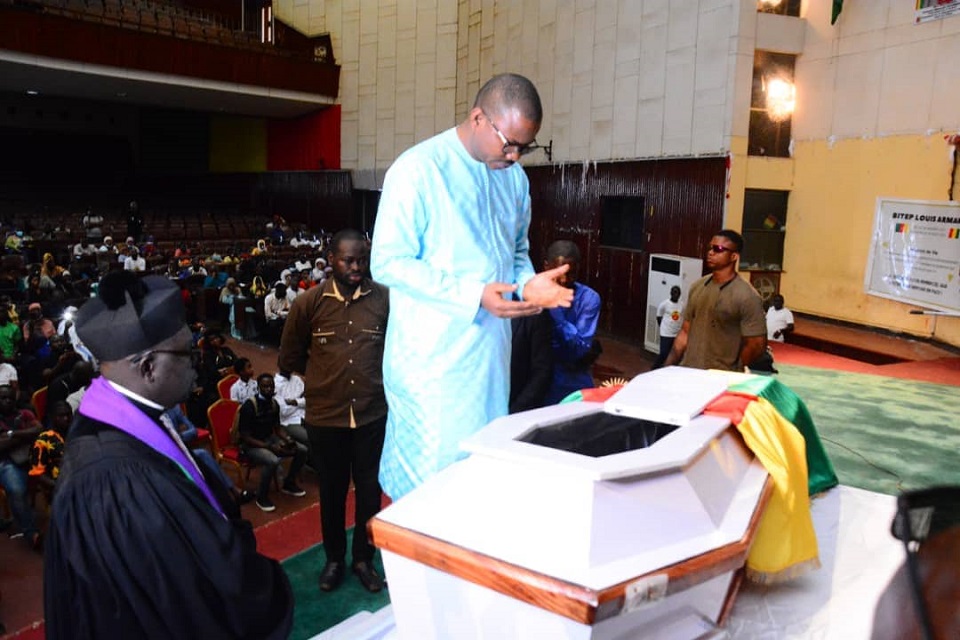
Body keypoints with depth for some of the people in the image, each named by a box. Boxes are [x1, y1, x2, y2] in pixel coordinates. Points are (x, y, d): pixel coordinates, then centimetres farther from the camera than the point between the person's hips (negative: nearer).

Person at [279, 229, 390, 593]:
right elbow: (289, 358, 6)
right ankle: (334, 558, 38)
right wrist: (324, 375, 9)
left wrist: (372, 375, 4)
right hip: (325, 416, 0)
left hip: (372, 413, 0)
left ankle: (363, 558, 35)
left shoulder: (385, 299, -9)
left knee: (369, 489, 14)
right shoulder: (309, 303, -6)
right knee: (332, 490, 17)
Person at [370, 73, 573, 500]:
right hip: (432, 358, -6)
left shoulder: (514, 177, 9)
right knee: (433, 472, 0)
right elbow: (388, 262, -15)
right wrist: (473, 295, -24)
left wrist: (528, 282, -3)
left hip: (490, 352, 7)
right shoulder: (418, 169, -13)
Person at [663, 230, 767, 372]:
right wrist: (667, 367, 5)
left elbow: (756, 345, -10)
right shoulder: (697, 287, 6)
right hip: (687, 372, 5)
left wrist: (729, 373, -1)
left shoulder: (747, 296, -12)